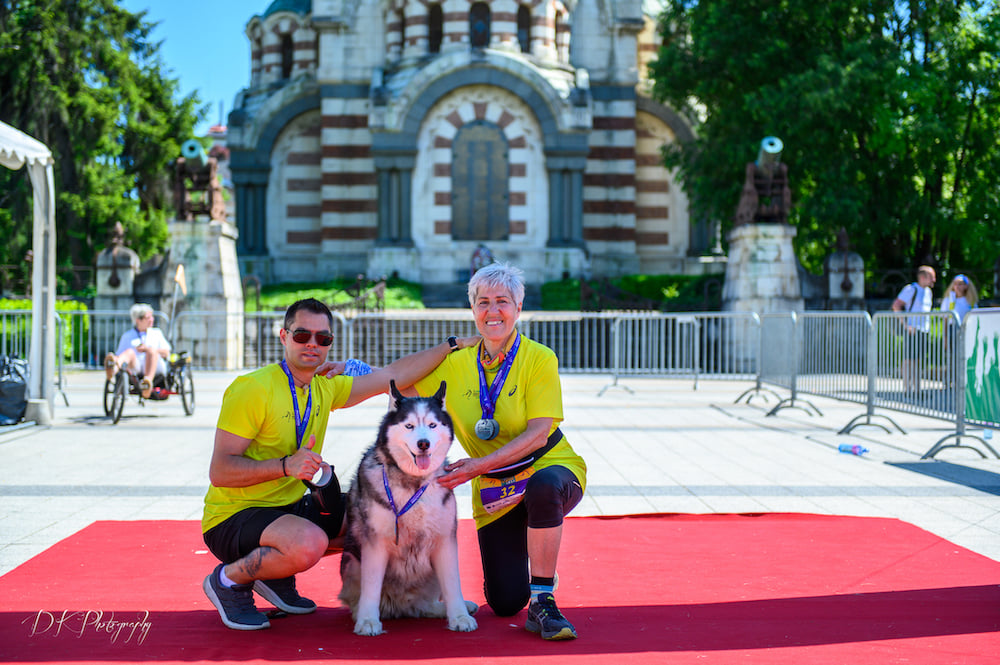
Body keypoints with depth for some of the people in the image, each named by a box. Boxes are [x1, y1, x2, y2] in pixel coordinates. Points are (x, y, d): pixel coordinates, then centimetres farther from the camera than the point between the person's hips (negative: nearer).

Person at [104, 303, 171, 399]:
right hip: (135, 367, 0)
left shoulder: (156, 333, 27)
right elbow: (118, 354, 17)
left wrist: (147, 349, -1)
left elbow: (166, 353, 14)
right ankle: (113, 369, -71)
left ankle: (148, 381, -61)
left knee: (152, 350, -32)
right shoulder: (127, 336, 24)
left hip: (155, 367, 0)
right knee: (129, 352, -33)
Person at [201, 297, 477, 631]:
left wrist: (453, 344, 9)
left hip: (289, 508, 8)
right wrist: (287, 465, -32)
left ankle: (278, 574, 14)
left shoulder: (326, 387, 5)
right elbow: (220, 471, -20)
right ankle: (229, 580, -6)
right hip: (233, 517, -8)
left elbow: (394, 375, 10)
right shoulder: (252, 389, -17)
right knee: (310, 542, -35)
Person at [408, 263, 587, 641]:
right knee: (505, 603, -4)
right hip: (493, 493, 3)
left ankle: (542, 602, -25)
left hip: (550, 467, -3)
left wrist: (481, 465, -29)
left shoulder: (539, 359, -12)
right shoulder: (455, 365, -2)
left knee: (542, 486, -41)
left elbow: (538, 434, -19)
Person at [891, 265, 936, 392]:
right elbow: (896, 305, -13)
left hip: (924, 330, 8)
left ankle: (917, 388, 12)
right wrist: (906, 325, -17)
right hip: (913, 329, -8)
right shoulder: (911, 289, -8)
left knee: (917, 360, 9)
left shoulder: (929, 291, 17)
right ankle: (907, 388, -4)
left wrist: (928, 326, 16)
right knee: (909, 359, -6)